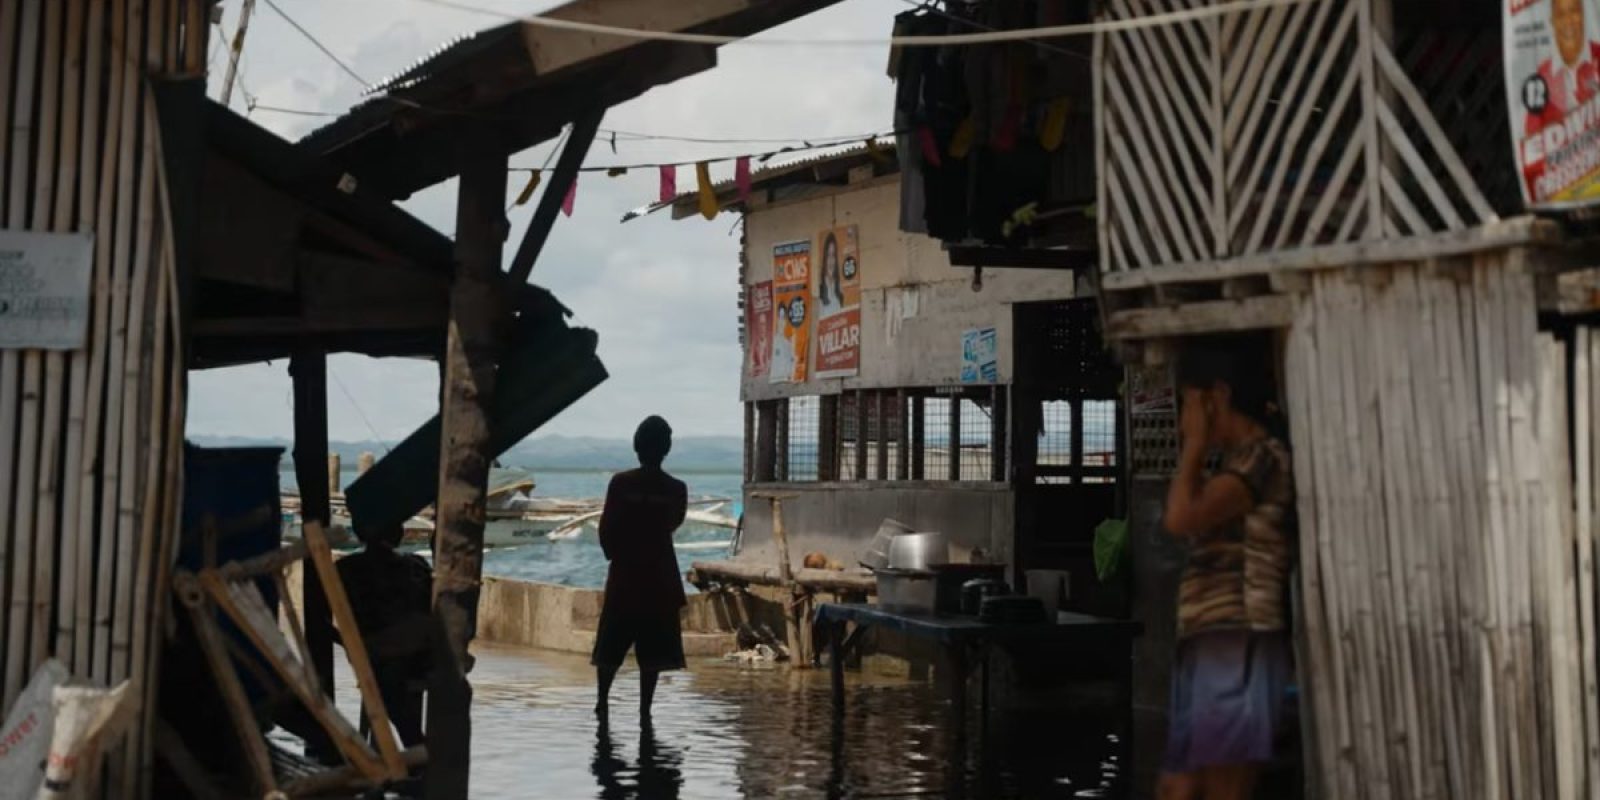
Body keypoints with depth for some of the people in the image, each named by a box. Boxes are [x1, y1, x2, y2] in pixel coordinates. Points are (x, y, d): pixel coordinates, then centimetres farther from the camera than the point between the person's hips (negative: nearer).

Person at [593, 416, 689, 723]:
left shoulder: (620, 483, -8)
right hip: (659, 577, 0)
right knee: (651, 650, 4)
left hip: (623, 575, 0)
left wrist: (617, 555, 11)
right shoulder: (676, 489, -5)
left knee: (611, 645, 13)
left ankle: (603, 700, 18)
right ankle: (645, 709, 3)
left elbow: (605, 529, -6)